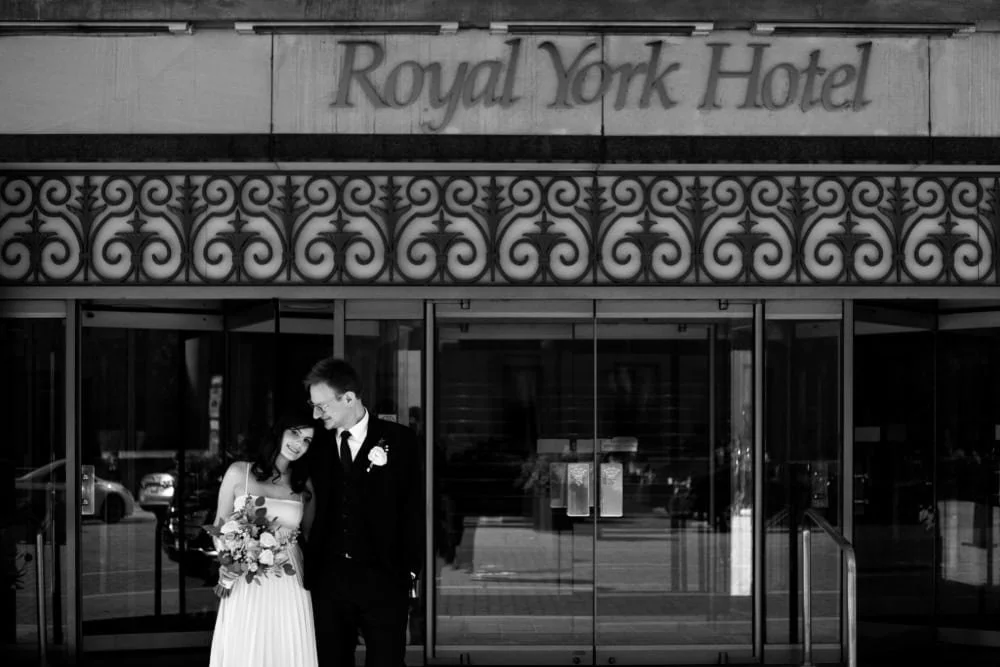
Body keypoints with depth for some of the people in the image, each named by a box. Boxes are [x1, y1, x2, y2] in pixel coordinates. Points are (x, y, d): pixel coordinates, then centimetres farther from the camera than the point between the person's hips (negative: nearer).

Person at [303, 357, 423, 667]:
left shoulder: (398, 439, -2)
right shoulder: (318, 444, 6)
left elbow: (413, 508, -1)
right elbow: (314, 511, 9)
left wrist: (410, 571, -5)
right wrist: (307, 570, 2)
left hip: (384, 581, -3)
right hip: (328, 580, 3)